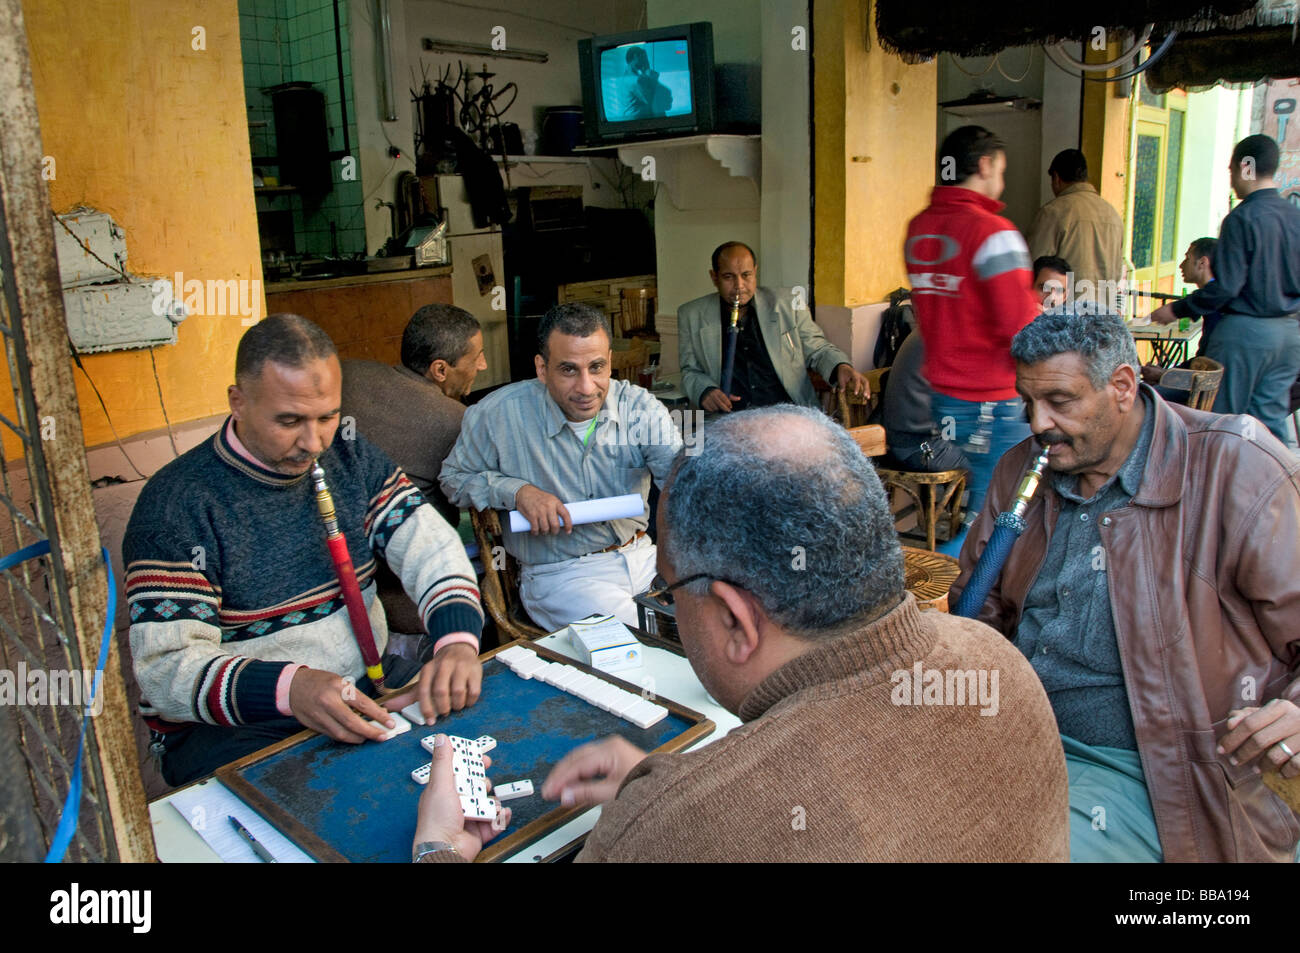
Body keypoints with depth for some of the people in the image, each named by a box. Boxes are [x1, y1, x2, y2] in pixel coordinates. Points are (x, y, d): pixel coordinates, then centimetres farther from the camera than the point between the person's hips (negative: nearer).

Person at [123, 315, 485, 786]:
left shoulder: (352, 459, 6)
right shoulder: (177, 502, -11)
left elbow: (430, 545, -2)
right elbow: (166, 665, -16)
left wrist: (457, 638, -24)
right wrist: (288, 688, -36)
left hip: (369, 688, 6)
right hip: (234, 726, -5)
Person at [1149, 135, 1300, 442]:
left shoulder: (1243, 218, -15)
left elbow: (1226, 287, -18)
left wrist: (1177, 309, -8)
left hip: (1246, 329, -7)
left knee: (1222, 418, 4)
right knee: (1271, 417, 12)